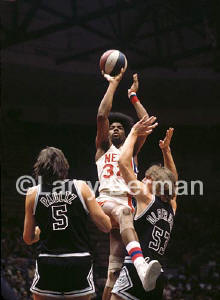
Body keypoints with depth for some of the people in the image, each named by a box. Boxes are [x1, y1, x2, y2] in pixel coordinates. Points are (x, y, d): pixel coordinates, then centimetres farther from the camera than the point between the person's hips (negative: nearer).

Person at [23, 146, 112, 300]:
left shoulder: (33, 193, 3)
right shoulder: (80, 187, 1)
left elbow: (28, 238, 11)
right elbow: (106, 226, 1)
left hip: (48, 264, 0)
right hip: (80, 262, 0)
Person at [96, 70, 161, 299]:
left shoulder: (132, 151, 31)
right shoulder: (103, 148, 23)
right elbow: (101, 116, 10)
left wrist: (134, 96, 24)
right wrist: (113, 84, 14)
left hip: (126, 201, 4)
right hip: (105, 201, -4)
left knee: (115, 269, -7)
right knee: (122, 211, -41)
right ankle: (141, 267, -64)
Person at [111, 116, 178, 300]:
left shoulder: (147, 198, -1)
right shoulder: (171, 207, 17)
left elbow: (123, 162, -1)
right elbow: (172, 180, 38)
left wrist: (134, 133, 9)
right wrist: (166, 150, 37)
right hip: (157, 276, 8)